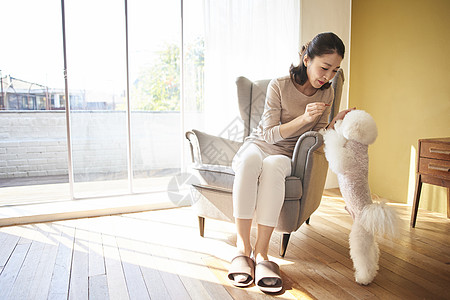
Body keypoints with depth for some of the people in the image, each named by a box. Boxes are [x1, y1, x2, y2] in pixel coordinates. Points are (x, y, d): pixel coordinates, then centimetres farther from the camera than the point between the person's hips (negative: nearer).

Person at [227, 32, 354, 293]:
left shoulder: (326, 94, 3)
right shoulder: (279, 86, -9)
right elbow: (270, 134, -11)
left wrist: (336, 123, -15)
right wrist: (303, 118, -24)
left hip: (285, 155, 2)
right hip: (258, 144, -1)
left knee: (272, 166, -39)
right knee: (250, 160, -41)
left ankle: (261, 252, -37)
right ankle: (243, 249, -37)